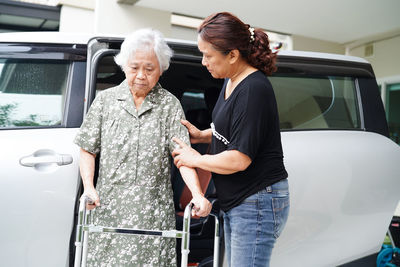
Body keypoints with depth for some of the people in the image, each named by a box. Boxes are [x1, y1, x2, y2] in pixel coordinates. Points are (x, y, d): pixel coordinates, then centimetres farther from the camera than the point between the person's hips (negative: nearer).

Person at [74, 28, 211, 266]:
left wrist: (197, 195, -19)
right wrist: (89, 188, -5)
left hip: (154, 210, -1)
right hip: (109, 208, 2)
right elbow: (88, 150, 9)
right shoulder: (105, 100, 8)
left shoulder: (170, 105, 3)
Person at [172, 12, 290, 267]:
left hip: (258, 204, -10)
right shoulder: (232, 81, 7)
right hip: (235, 203, 10)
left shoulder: (254, 89, -22)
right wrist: (202, 135, 7)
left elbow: (239, 159, -24)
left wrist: (196, 159, -10)